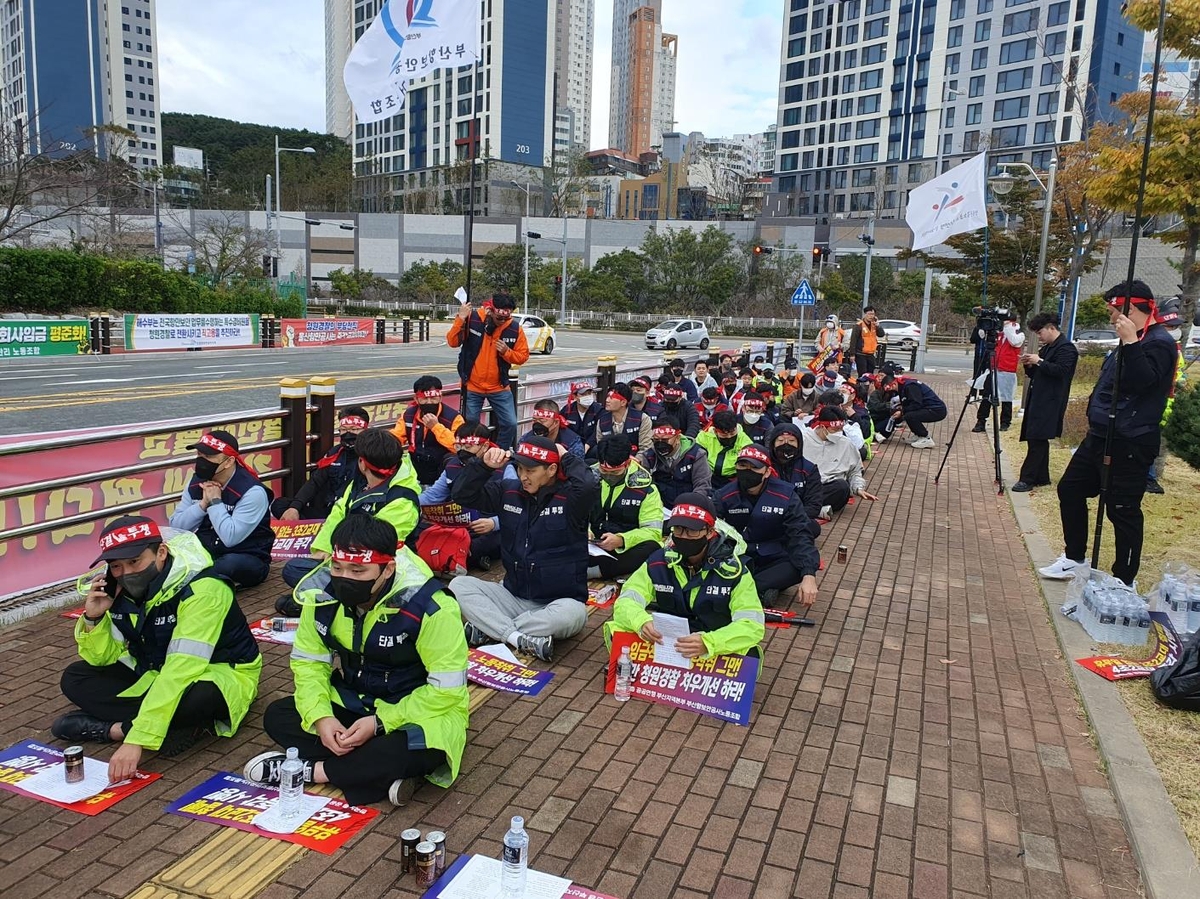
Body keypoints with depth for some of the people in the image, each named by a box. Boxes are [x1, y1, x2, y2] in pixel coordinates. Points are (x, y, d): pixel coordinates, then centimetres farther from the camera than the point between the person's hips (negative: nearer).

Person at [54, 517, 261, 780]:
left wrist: (136, 740, -41)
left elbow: (180, 672, -36)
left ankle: (113, 728, -15)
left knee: (198, 697, -40)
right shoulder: (118, 589, -7)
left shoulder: (201, 589, -29)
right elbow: (104, 658, 2)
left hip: (217, 673, -8)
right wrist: (93, 618, -18)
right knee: (75, 678, -6)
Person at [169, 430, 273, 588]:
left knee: (230, 564, -39)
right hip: (205, 553, 6)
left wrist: (215, 501, -19)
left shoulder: (252, 491, -19)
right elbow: (176, 526, -1)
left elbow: (230, 538, -26)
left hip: (247, 560, -6)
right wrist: (203, 503, -15)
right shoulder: (196, 482, 2)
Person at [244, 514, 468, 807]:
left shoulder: (429, 606, -28)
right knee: (277, 717, -13)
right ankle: (385, 770, -21)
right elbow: (308, 662, -2)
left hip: (417, 709, -5)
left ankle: (308, 770, -17)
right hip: (352, 702, 6)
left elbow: (446, 690, -22)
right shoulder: (322, 592, -14)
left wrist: (380, 723, -27)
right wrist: (320, 716, -20)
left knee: (423, 749, -36)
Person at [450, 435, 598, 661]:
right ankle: (520, 639, -27)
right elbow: (462, 494, 4)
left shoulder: (569, 497, -12)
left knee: (572, 613, -38)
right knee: (459, 585, -14)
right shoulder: (509, 491, 3)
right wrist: (484, 465, -12)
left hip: (557, 603, -4)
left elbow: (590, 488, -36)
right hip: (513, 597, 5)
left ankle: (488, 629, -22)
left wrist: (566, 458, -18)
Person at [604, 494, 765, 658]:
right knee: (616, 630, -21)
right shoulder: (658, 562, -6)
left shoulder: (733, 570, -12)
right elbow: (625, 602, -11)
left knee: (748, 654, -35)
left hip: (714, 649, -1)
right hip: (666, 643, 2)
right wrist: (642, 622, -37)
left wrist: (707, 643, -42)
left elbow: (753, 625, -22)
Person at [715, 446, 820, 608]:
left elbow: (800, 535, -15)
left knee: (810, 562, -29)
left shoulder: (785, 495, -9)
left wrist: (809, 575, -29)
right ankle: (764, 590, -34)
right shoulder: (724, 496, -7)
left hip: (773, 561, 1)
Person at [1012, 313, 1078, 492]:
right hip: (1038, 401, 10)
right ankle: (1042, 478, 18)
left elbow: (1062, 371, -22)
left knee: (1037, 440, -11)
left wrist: (1039, 361, -17)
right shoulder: (1046, 348, 20)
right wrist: (1029, 364, 4)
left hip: (1049, 404, -10)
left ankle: (1027, 479, -11)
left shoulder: (1066, 348, -9)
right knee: (1038, 441, 11)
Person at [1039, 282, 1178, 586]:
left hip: (1129, 445, -10)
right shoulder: (1129, 341, 15)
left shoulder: (1159, 343, -14)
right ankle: (1074, 559, 28)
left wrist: (1130, 343, -31)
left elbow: (1141, 381, -30)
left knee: (1122, 510, -3)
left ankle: (1124, 581, 9)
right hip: (1099, 436, 10)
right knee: (1070, 489, 15)